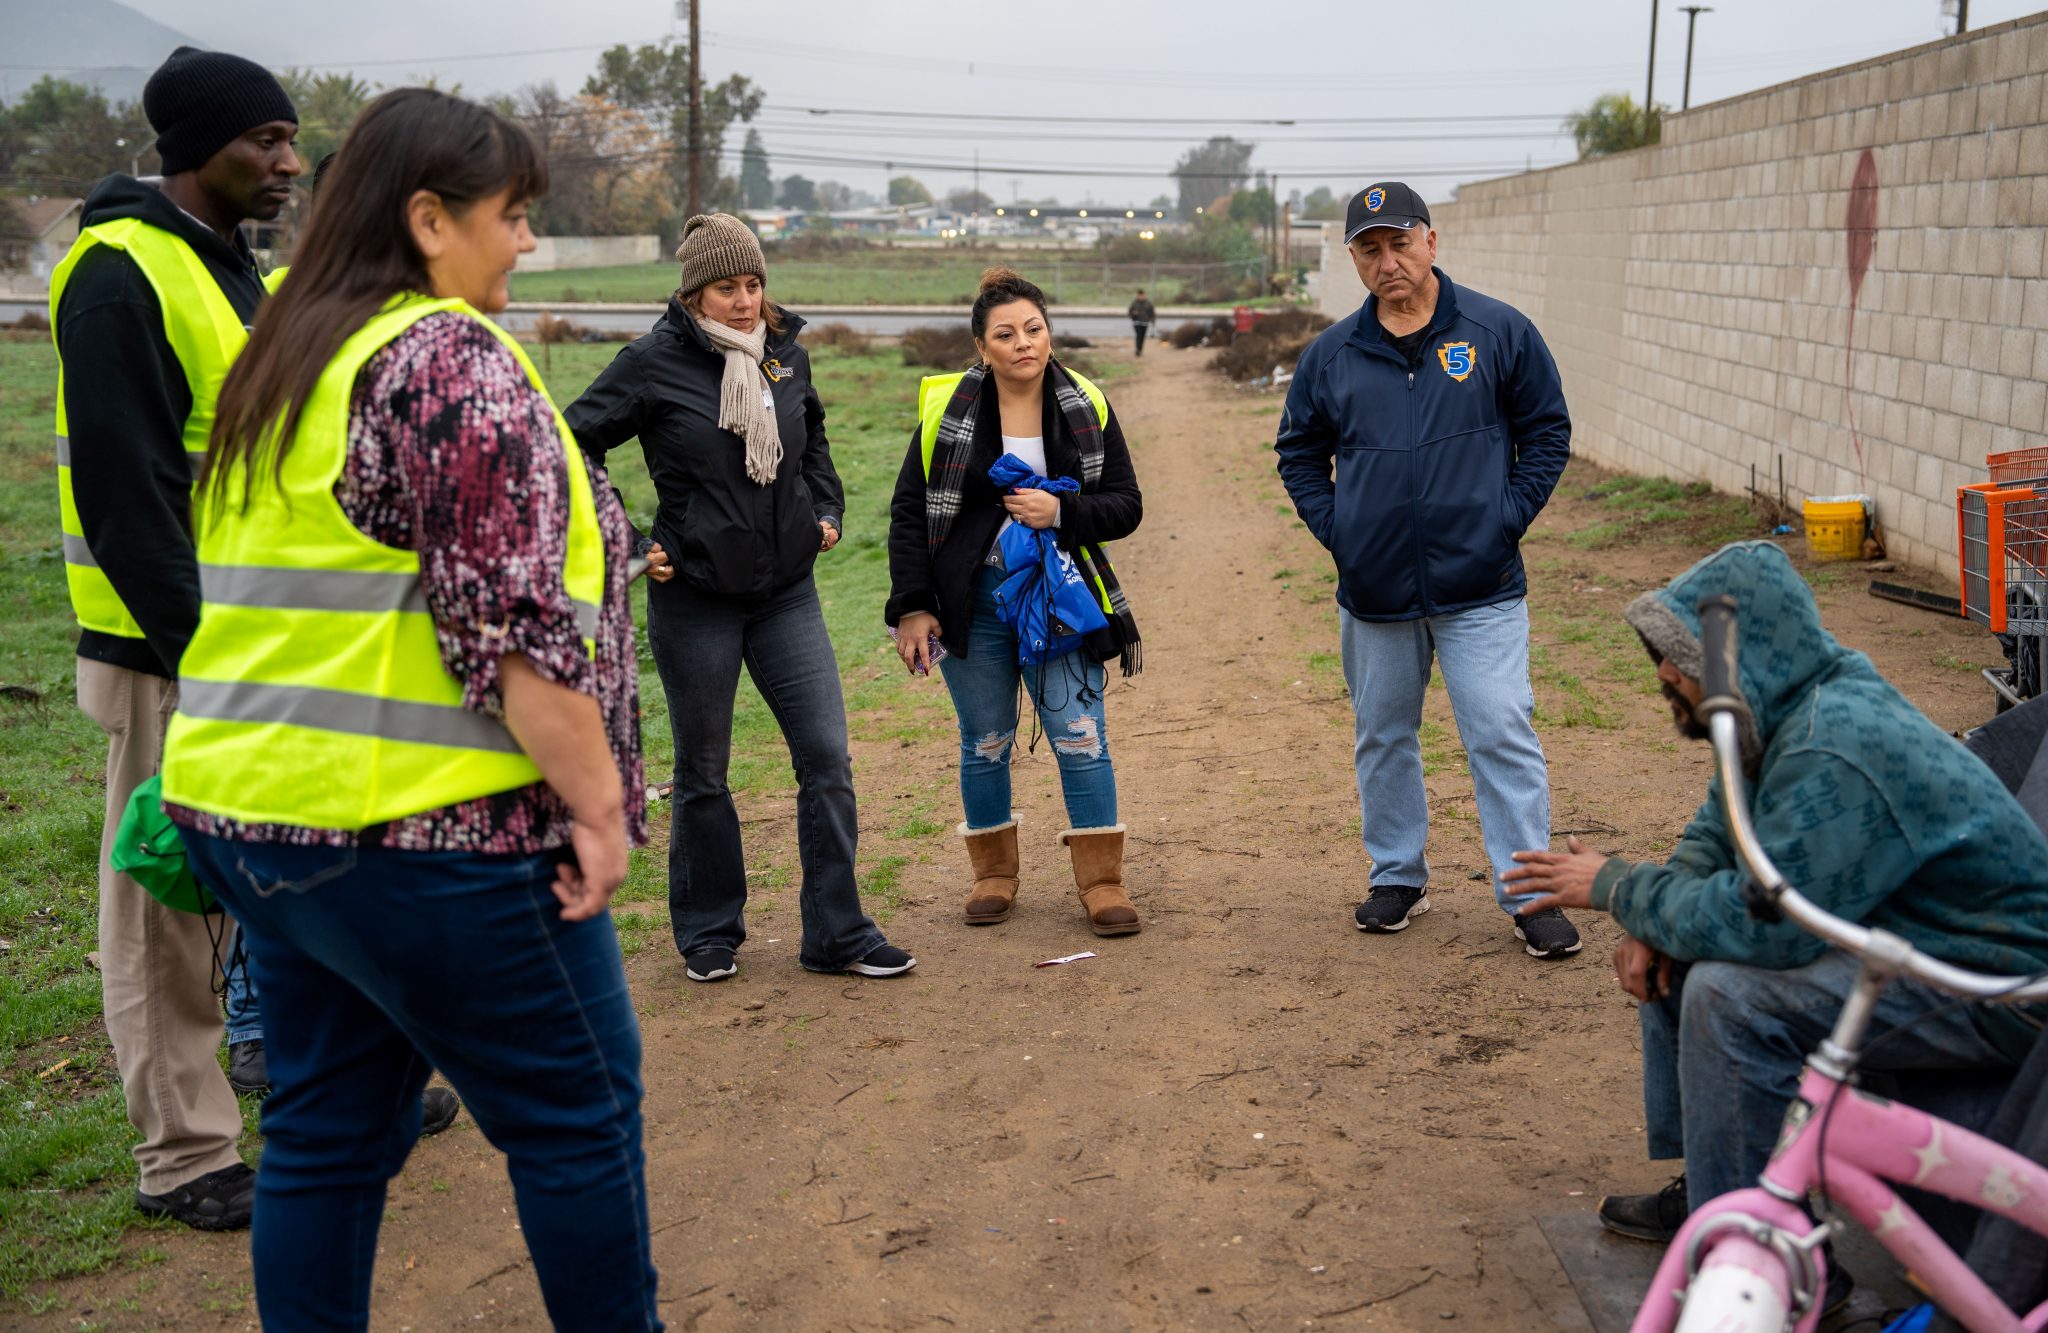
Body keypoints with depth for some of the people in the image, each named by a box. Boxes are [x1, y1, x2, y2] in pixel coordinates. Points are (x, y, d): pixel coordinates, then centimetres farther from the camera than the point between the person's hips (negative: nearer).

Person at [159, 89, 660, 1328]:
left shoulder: (282, 359, 15)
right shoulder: (453, 360, -13)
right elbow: (513, 624, -19)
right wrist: (598, 802, -15)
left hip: (250, 806, 9)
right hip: (417, 823, -9)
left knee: (327, 1125, 15)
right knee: (578, 1105, 7)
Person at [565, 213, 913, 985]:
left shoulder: (788, 357, 4)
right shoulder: (653, 364, -10)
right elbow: (573, 444, -7)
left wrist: (827, 510, 11)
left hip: (787, 595, 4)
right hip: (693, 600, -4)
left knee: (827, 759, -1)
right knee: (703, 774, 9)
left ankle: (837, 934, 11)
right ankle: (708, 935, 26)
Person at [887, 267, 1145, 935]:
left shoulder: (1087, 407, 0)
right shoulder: (946, 409, -3)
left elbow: (1126, 505, 2)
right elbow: (909, 512, 1)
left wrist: (1062, 513, -17)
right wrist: (912, 608, -5)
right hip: (972, 605, 0)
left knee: (1081, 735, -3)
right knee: (986, 742, 9)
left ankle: (1101, 879, 8)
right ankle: (994, 872, 26)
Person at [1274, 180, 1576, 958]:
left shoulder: (1500, 333, -2)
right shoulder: (1332, 355, 4)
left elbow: (1547, 432, 4)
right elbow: (1299, 453, 15)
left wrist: (1508, 520, -5)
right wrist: (1334, 530, 2)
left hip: (1479, 589, -3)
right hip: (1373, 593, 3)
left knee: (1503, 735, -5)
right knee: (1383, 740, 14)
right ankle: (1397, 877, 30)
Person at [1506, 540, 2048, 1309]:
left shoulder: (1834, 755, -30)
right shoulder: (1789, 711, 2)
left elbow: (1758, 920, -33)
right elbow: (1718, 833, 15)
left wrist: (1615, 888, -18)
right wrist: (1650, 919, -4)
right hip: (1905, 929, 10)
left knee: (1730, 995, -26)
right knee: (1675, 946, 8)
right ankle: (1706, 1188, 19)